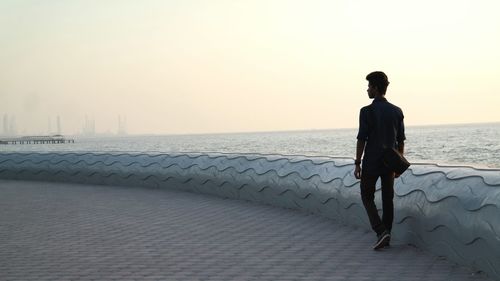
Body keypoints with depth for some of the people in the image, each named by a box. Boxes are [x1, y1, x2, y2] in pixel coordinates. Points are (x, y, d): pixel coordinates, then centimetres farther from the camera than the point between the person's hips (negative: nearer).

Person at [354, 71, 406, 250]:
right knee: (388, 199, 11)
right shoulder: (397, 111, 4)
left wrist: (357, 164, -7)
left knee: (367, 196, 8)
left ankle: (381, 232, -7)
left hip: (371, 163, -5)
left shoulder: (367, 111, -12)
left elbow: (362, 140, -13)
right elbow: (401, 141, 8)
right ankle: (386, 237, 15)